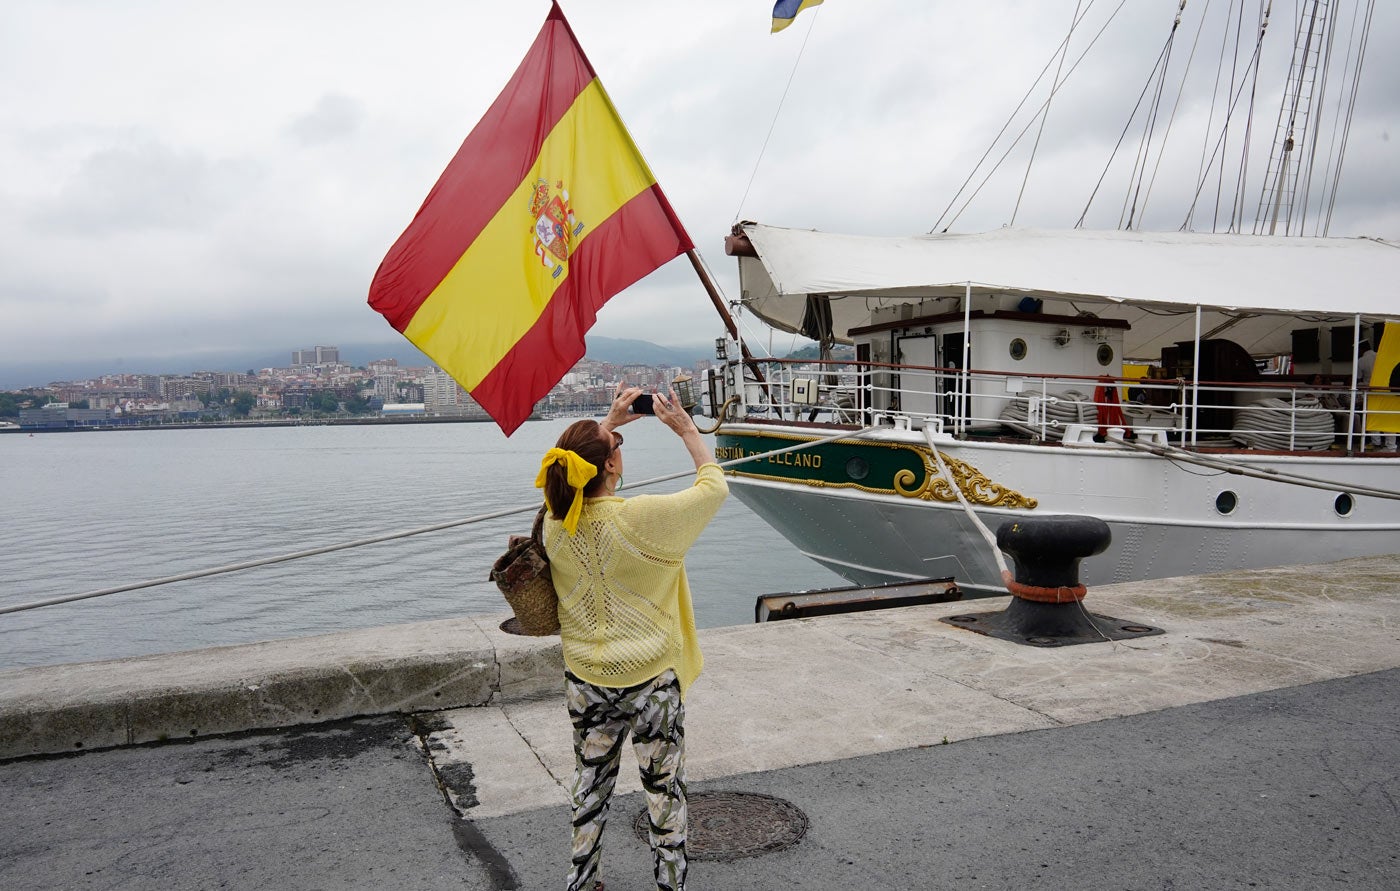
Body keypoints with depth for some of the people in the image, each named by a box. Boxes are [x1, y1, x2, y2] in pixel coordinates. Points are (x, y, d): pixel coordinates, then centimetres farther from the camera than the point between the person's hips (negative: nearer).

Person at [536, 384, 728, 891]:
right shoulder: (641, 518, -24)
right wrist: (686, 429, 0)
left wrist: (607, 424, 13)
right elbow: (714, 487, -9)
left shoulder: (554, 524, -10)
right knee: (664, 790, 14)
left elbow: (575, 475, 13)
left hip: (585, 682, 5)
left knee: (590, 786, 22)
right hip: (651, 680, -4)